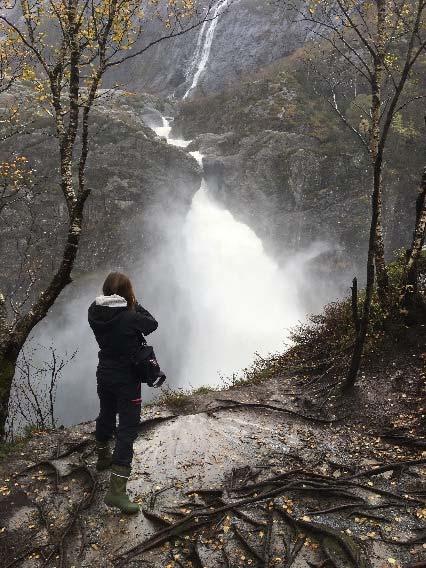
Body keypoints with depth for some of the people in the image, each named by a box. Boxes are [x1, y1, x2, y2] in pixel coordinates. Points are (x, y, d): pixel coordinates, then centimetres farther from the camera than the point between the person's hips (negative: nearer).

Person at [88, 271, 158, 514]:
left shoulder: (95, 313, -8)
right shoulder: (130, 317, -24)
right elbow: (152, 324, -7)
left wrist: (130, 307, -2)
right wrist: (135, 304, -2)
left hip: (104, 374, 6)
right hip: (126, 379, -6)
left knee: (106, 415, 27)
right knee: (128, 428, -1)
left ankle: (103, 457, 51)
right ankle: (117, 490, -3)